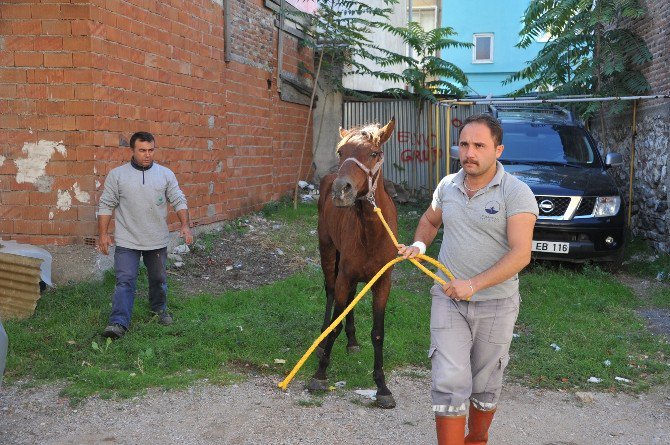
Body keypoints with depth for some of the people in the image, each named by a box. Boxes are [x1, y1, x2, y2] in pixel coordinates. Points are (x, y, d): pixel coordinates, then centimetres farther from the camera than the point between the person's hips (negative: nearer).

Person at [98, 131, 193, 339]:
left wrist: (185, 225, -13)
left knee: (159, 279, 16)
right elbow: (106, 205, 0)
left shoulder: (166, 174, 0)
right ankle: (119, 323, -10)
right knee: (125, 281, -9)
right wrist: (103, 234, -5)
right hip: (127, 241, -2)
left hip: (158, 241, 2)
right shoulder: (117, 175, -3)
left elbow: (179, 201, 1)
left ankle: (160, 309, 38)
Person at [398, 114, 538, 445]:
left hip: (496, 305, -2)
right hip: (448, 300, 2)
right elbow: (429, 221, 22)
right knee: (450, 384, -6)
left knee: (485, 387, 15)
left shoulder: (516, 193, -14)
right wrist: (419, 246, 1)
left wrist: (474, 284, -30)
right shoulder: (448, 185, 2)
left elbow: (521, 254, -23)